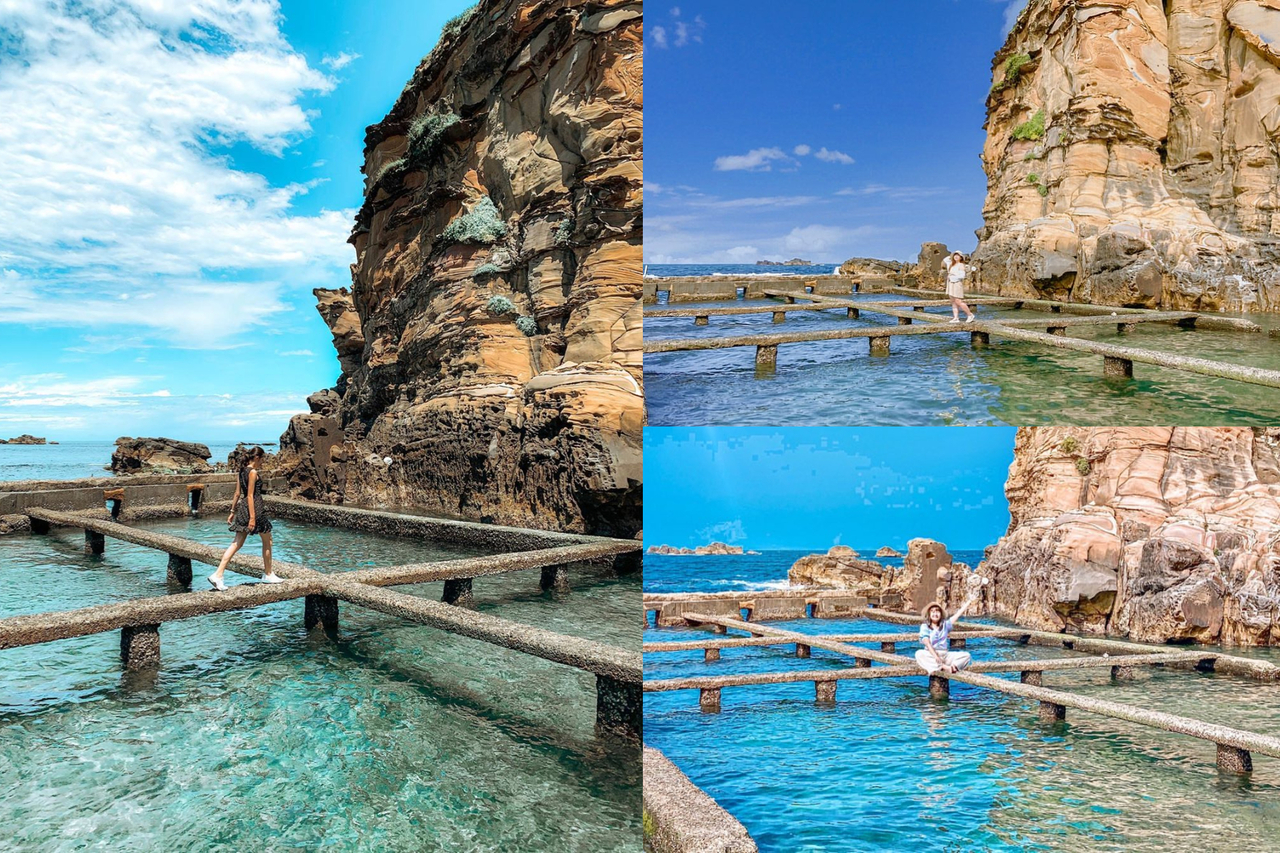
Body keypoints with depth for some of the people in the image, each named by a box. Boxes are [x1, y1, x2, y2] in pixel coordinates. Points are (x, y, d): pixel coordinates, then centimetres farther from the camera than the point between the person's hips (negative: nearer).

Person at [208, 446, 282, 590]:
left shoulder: (242, 471, 12)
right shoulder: (253, 472, -13)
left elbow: (238, 493, 14)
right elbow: (250, 495, -18)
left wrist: (233, 511, 18)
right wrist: (252, 517, -20)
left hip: (243, 508, 8)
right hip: (255, 507, -8)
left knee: (236, 543, 6)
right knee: (267, 541, 9)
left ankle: (218, 575, -4)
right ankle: (268, 574, 19)